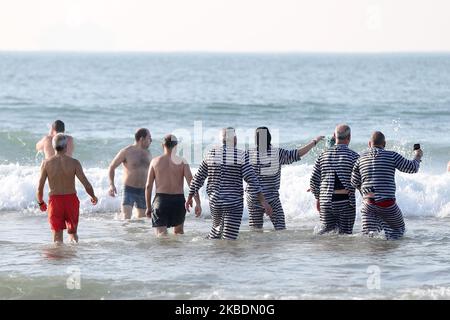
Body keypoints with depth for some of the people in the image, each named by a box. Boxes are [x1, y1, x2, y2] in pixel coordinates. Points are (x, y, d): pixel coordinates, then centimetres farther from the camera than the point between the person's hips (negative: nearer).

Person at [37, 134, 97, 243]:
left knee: (57, 236, 6)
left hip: (55, 200, 0)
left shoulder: (47, 163, -5)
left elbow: (40, 187, -3)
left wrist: (41, 202, 15)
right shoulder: (74, 163, -7)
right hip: (71, 199, 0)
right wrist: (93, 197, 12)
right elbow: (87, 185, -7)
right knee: (73, 232, 19)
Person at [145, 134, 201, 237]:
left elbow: (148, 186, 3)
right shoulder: (182, 162, 0)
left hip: (161, 199, -1)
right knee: (178, 232, 24)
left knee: (161, 234, -7)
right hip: (178, 200, 1)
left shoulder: (155, 161, 3)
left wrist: (148, 207, 10)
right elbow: (191, 183, -10)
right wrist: (198, 203, -13)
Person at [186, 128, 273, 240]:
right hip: (234, 204, -4)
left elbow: (198, 177, 9)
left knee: (218, 226, 31)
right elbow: (251, 180, -15)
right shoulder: (241, 156, -9)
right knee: (229, 238, -4)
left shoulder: (211, 154, 3)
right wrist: (263, 201, -13)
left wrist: (190, 198, 20)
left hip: (215, 201, 4)